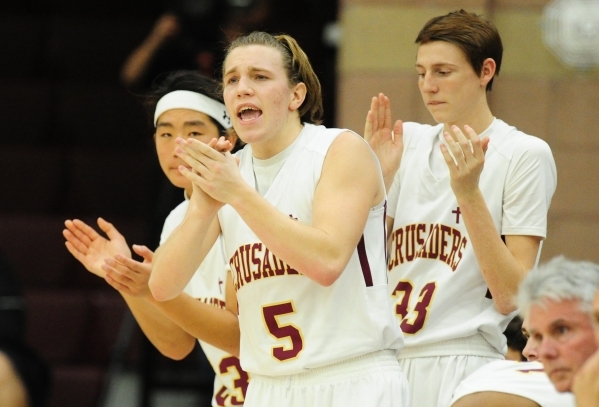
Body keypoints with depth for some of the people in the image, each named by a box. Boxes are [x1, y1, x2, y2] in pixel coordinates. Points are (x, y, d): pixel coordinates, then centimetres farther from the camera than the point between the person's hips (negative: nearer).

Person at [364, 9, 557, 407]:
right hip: (388, 359, 5)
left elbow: (511, 297, -11)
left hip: (461, 364, -5)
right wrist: (376, 178, -4)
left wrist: (468, 192, -18)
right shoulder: (408, 143, 10)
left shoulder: (525, 155, -5)